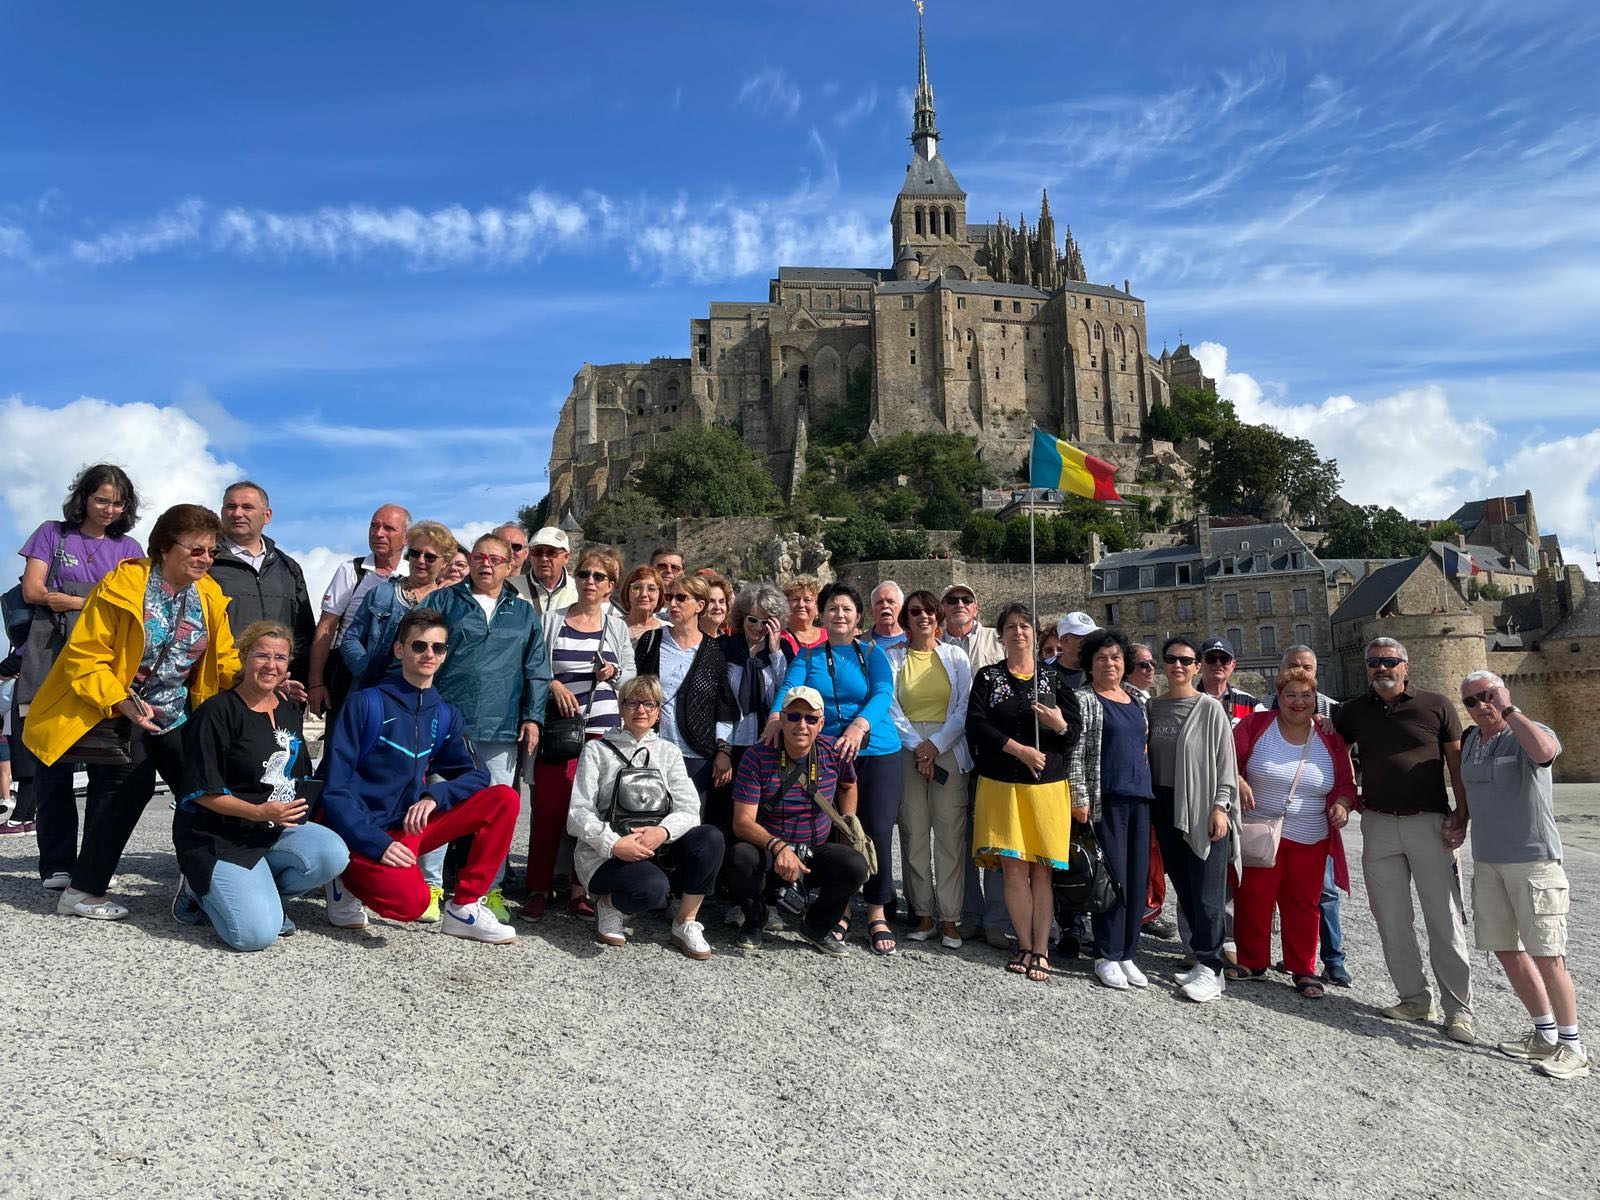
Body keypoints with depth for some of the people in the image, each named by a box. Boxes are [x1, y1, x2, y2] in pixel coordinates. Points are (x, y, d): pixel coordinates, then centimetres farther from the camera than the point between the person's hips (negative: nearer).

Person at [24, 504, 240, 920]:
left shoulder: (210, 596, 1)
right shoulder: (123, 585, -15)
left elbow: (224, 661, 3)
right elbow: (84, 658, -15)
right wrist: (122, 702, -26)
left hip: (174, 715, 5)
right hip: (119, 711, -5)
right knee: (136, 781, -21)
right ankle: (82, 891, -9)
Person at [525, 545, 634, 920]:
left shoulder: (617, 625, 12)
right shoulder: (552, 619, 7)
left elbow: (631, 674, 16)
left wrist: (613, 673, -4)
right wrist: (553, 684, -10)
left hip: (603, 729, 2)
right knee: (547, 808, -3)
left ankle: (581, 889, 13)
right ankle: (539, 889, 8)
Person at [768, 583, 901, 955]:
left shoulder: (873, 654, 6)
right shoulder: (808, 657, 10)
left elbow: (883, 694, -10)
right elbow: (789, 687, -7)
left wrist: (860, 725, -30)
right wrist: (776, 716, -30)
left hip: (876, 753, -1)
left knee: (877, 831, -4)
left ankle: (876, 913, 12)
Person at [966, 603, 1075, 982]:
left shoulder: (1052, 677, 10)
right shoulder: (988, 677, 8)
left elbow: (1076, 733, 8)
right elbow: (975, 724, -5)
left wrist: (1060, 725, -15)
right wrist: (1018, 749, -14)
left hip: (1048, 783, 0)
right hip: (1001, 783, 0)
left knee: (1041, 869, -2)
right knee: (1013, 867, -2)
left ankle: (1041, 950, 2)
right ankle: (1025, 947, 7)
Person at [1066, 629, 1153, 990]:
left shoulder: (1138, 699, 16)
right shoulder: (1083, 699, -3)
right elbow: (1074, 753, -8)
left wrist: (1149, 787, 18)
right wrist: (1080, 798, -14)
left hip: (1140, 797, 6)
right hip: (1106, 799, -6)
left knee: (1138, 878, 6)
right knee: (1113, 877, -4)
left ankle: (1128, 955, 17)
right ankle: (1107, 957, 7)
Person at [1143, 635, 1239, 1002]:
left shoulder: (1209, 707, -2)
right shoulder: (1153, 707, 10)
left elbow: (1225, 759, -4)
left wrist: (1220, 806, -11)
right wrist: (1148, 806, 9)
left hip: (1203, 808, -4)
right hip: (1166, 807, 4)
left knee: (1207, 891, -6)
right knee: (1183, 887, 6)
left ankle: (1209, 968, -3)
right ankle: (1205, 954, 15)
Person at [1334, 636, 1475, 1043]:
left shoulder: (1436, 705, 0)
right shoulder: (1353, 712, 8)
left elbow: (1457, 763, 2)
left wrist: (1462, 816, -6)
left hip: (1429, 823, -3)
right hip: (1378, 824, 3)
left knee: (1445, 920, -2)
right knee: (1391, 920, 7)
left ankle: (1459, 1010, 6)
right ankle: (1415, 999, 19)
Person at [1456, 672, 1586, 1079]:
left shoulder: (1531, 732, -10)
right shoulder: (1469, 741, 9)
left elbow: (1543, 750, -35)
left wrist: (1508, 709, -25)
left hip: (1534, 861, -7)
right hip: (1487, 862, 7)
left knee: (1546, 955, -5)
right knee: (1506, 950, 11)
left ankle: (1572, 1047, 8)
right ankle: (1545, 1034, 25)